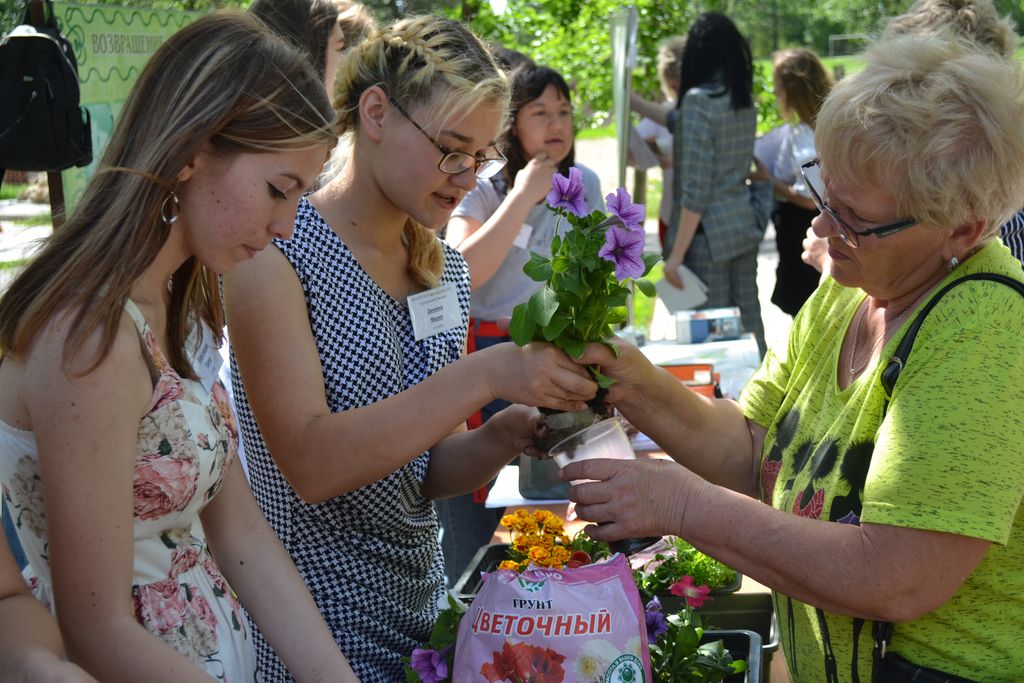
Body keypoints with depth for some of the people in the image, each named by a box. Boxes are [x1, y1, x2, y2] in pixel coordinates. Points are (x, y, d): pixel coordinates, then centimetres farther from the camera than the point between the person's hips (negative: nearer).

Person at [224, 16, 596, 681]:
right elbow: (310, 464, -25)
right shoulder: (276, 251, -15)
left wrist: (503, 438, -12)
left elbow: (426, 471, 8)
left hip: (422, 613, 7)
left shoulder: (446, 269, 5)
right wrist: (483, 375, -29)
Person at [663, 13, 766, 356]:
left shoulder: (699, 99, -15)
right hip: (745, 225, 8)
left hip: (710, 233, -8)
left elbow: (695, 188, -18)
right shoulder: (744, 99, 8)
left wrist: (677, 253, -14)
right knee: (748, 325, 13)